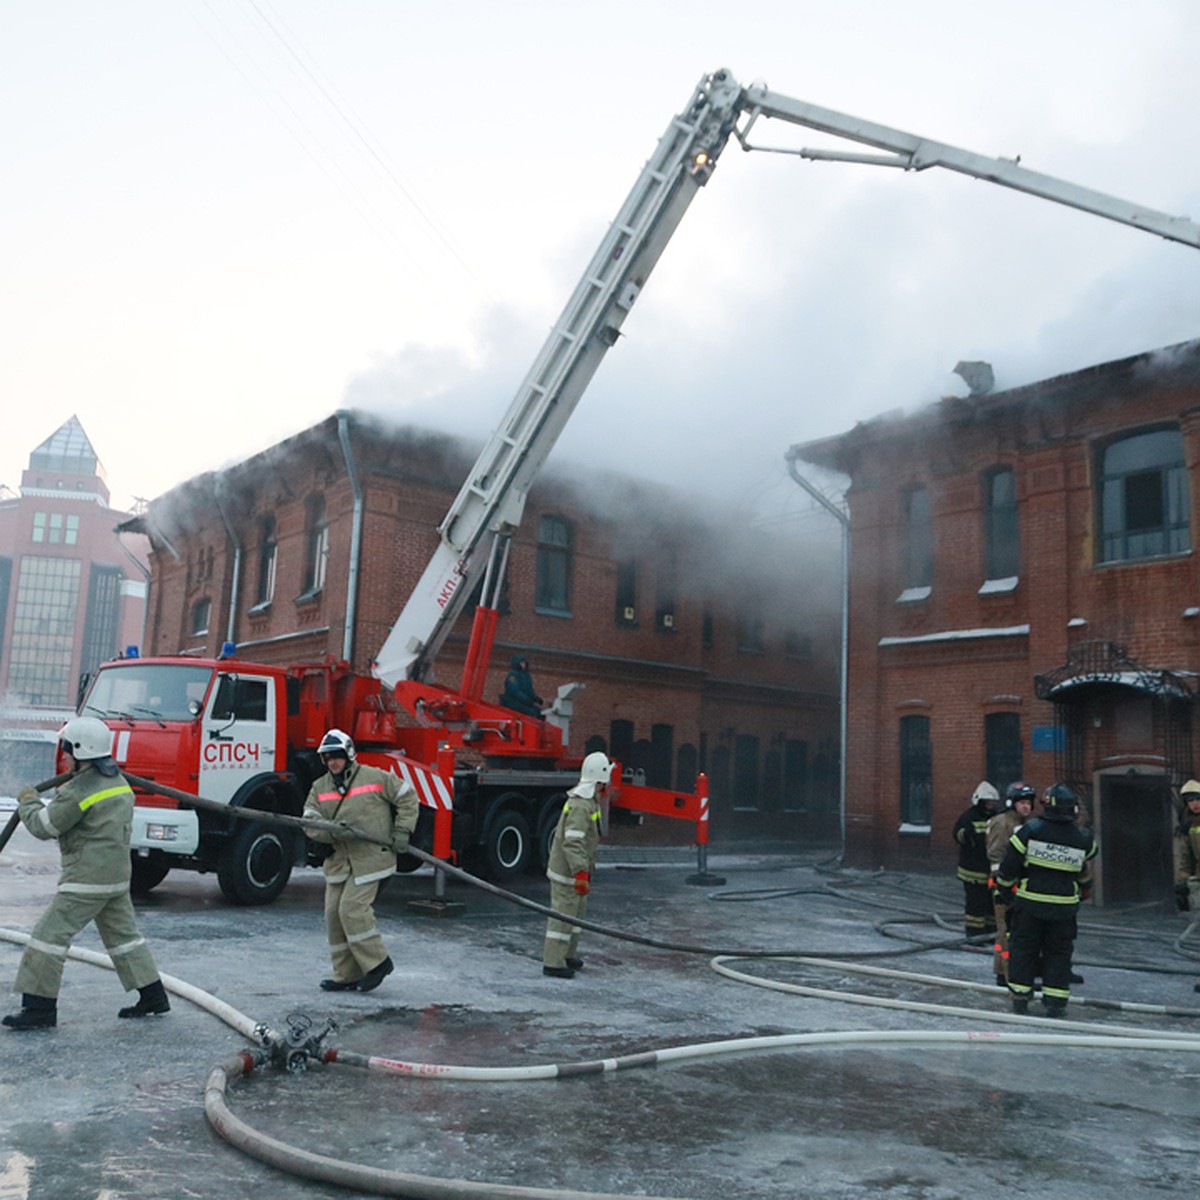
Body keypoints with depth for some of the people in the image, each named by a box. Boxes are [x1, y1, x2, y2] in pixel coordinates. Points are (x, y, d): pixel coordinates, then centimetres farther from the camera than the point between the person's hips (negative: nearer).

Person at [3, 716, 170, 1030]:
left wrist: (27, 801, 9)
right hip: (118, 875, 9)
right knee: (123, 933, 16)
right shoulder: (119, 782, 12)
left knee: (50, 934, -1)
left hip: (86, 879, -9)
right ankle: (153, 996, 20)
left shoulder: (79, 790, -16)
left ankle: (39, 1008, 2)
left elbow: (44, 826, -10)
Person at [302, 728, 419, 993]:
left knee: (352, 909, -14)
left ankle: (377, 962, 3)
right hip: (338, 860, 6)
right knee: (334, 914, 5)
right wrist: (332, 831, -22)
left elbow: (408, 797, 3)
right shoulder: (319, 788, 8)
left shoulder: (375, 778, -4)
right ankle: (347, 976, 16)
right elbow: (310, 824, -3)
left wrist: (402, 831, -3)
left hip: (369, 859, -6)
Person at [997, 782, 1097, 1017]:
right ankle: (1055, 1002, 12)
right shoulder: (1082, 839, -4)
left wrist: (1003, 883, 10)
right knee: (1058, 952, 13)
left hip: (1030, 902, -1)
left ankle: (1020, 998, 13)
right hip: (1064, 906, 1)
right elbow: (1084, 870, 16)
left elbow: (1010, 863, -8)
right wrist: (1085, 888, 36)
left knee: (1023, 948, 10)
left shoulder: (1031, 829, -12)